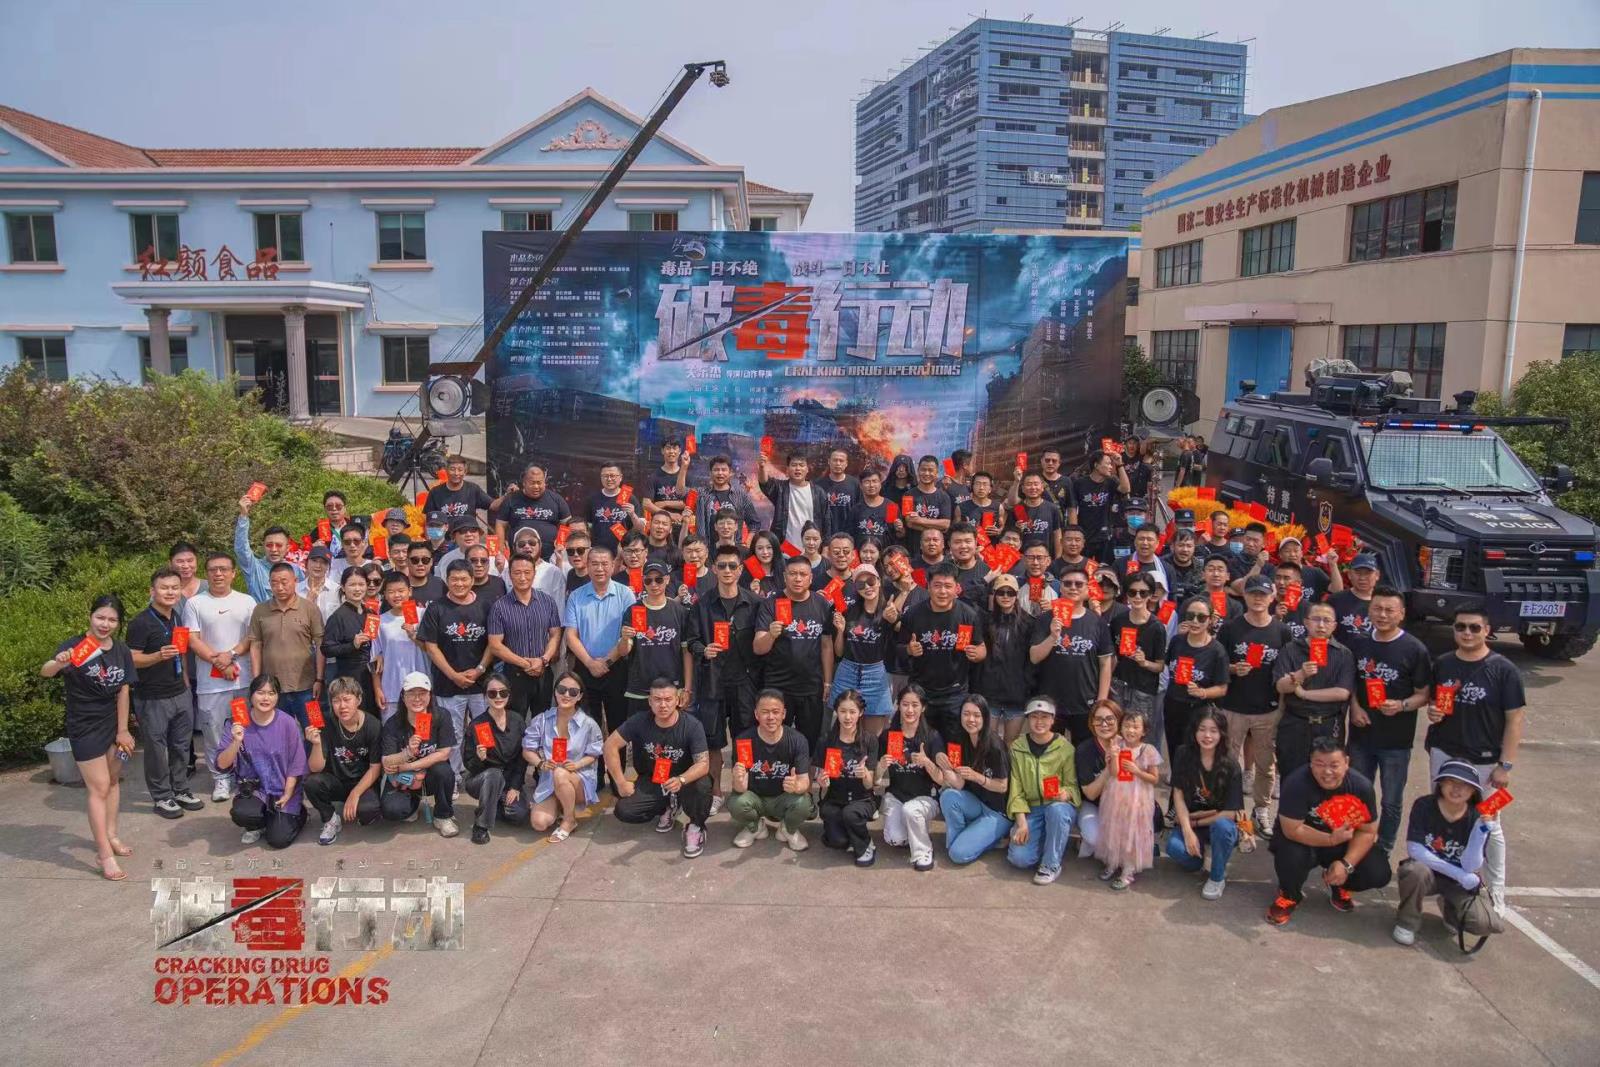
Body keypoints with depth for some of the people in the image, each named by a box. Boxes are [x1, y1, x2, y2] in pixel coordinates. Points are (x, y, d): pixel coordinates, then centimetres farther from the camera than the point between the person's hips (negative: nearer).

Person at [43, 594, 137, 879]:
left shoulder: (122, 651, -3)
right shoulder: (74, 645, -17)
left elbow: (123, 692, 2)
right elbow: (44, 672, -33)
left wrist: (123, 730, 3)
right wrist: (58, 663, -56)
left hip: (113, 723, 6)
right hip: (84, 728, -5)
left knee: (113, 780, 16)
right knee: (99, 788, -6)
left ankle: (110, 836, 34)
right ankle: (105, 855, 0)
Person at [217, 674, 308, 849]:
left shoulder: (287, 723, -11)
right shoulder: (239, 724, -7)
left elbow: (296, 765, -7)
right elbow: (222, 764, -10)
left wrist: (287, 795, -11)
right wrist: (236, 742, -25)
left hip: (283, 791, -2)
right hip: (253, 789, 2)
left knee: (278, 839, -14)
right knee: (240, 813, -30)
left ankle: (297, 814, 19)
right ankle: (259, 825, 7)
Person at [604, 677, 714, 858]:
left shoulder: (692, 725, -21)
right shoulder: (640, 721, -14)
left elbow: (703, 763, -26)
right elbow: (611, 745, -9)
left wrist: (681, 780, -45)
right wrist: (621, 782, -12)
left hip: (683, 781, -3)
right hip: (650, 782, 3)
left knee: (702, 786, -35)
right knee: (624, 811, -17)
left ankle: (696, 827, -2)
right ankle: (667, 808, 14)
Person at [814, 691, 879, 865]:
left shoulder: (868, 742, -4)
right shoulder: (825, 743, -2)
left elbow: (869, 785, -5)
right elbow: (822, 781, 2)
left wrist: (865, 774, -28)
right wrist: (822, 783, -22)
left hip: (861, 800, 0)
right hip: (834, 801, 1)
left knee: (850, 813, -34)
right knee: (836, 841, -25)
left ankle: (866, 847, -5)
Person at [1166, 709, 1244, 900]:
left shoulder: (1231, 767, -15)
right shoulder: (1184, 755, -10)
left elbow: (1230, 813, -13)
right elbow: (1178, 794, -9)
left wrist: (1196, 822, -12)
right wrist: (1188, 831, -18)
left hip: (1220, 822, -1)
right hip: (1189, 822, 1)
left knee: (1222, 826, -37)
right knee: (1175, 847, -31)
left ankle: (1218, 876, -10)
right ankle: (1199, 857, 7)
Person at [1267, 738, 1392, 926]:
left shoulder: (1362, 786, -16)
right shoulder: (1296, 784, -29)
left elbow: (1367, 831, -11)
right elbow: (1292, 830, -28)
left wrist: (1346, 864, -23)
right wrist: (1331, 839, -35)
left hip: (1343, 844, 4)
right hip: (1303, 841, -3)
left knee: (1379, 874, -17)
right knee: (1291, 855, -36)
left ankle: (1338, 885, 18)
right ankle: (1289, 895, -1)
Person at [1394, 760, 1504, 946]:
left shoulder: (1478, 818, -13)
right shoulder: (1423, 806, -17)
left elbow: (1470, 867, -21)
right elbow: (1414, 850, -23)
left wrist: (1482, 828, -32)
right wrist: (1459, 874, -26)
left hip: (1459, 881, 2)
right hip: (1428, 872, -2)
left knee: (1484, 924, -23)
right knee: (1416, 870, -37)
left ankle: (1449, 908, 14)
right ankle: (1407, 922, -9)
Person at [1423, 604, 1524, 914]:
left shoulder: (1503, 669, -10)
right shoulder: (1442, 664, 3)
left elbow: (1514, 719, -10)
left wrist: (1505, 765, -12)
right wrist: (1432, 711, -6)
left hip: (1483, 762, -4)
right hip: (1443, 755, 4)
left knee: (1489, 827, 5)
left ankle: (1496, 893, 18)